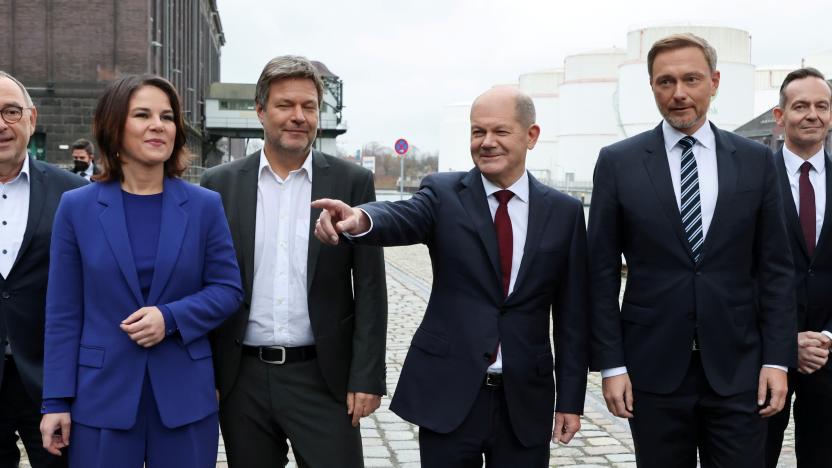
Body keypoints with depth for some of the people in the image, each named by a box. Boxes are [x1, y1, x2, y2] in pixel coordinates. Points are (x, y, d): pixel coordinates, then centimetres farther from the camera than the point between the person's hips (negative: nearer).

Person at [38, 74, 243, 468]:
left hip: (185, 396, 1)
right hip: (102, 396, 0)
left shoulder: (205, 205, 1)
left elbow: (228, 288, 3)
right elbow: (63, 312, 1)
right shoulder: (77, 207, 0)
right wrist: (57, 400, -2)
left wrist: (171, 317, -14)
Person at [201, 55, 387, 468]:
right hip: (243, 378, 2)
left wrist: (367, 377, -6)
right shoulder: (220, 184, 3)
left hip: (323, 376, -1)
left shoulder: (352, 182, 0)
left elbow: (369, 287, -1)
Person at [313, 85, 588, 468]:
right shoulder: (444, 193, 0)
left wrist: (571, 399, 3)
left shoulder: (564, 212, 4)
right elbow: (403, 219, -22)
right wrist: (360, 219, -45)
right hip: (448, 395, -1)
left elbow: (572, 315, 5)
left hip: (526, 401, 1)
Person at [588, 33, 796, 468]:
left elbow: (774, 269, 6)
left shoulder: (756, 161, 5)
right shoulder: (617, 162, 0)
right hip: (653, 369, -1)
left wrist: (778, 358, -1)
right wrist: (611, 364, -4)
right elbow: (602, 273, 0)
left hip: (737, 368, 1)